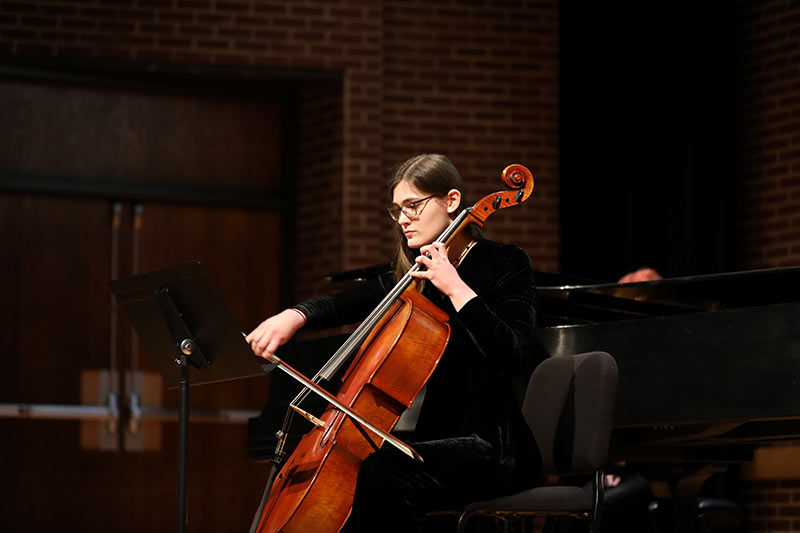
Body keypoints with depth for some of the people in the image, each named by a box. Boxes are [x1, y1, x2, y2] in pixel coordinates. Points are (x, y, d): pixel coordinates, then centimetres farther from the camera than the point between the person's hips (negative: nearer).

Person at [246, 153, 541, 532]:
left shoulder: (505, 264, -5)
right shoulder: (418, 275, 17)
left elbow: (511, 355, -19)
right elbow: (350, 303, 8)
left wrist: (456, 288, -21)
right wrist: (294, 316, -12)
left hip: (494, 446, -8)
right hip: (438, 437, 8)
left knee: (382, 471, -32)